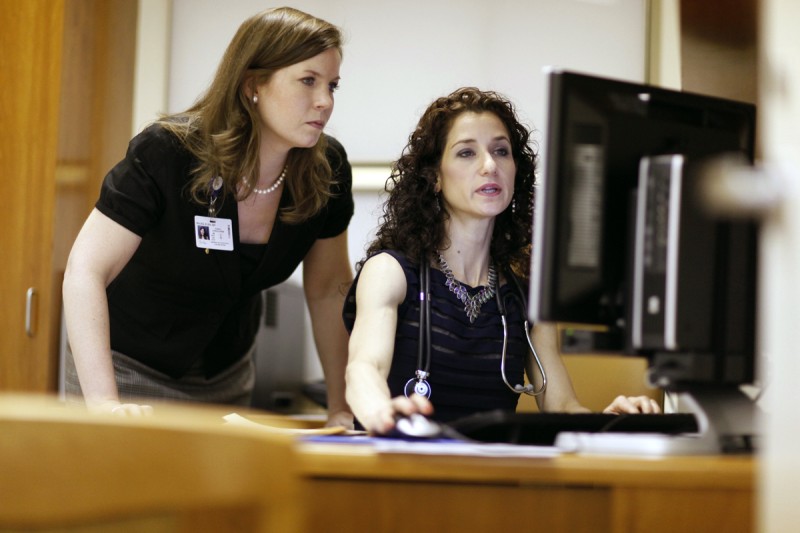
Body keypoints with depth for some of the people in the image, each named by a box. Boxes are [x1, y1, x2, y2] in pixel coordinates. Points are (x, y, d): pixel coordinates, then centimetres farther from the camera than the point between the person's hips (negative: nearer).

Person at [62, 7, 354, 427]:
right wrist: (104, 402, -41)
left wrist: (341, 408, -5)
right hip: (129, 367, -4)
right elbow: (86, 270, -30)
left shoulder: (327, 168, -13)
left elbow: (330, 289, -1)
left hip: (225, 375, 5)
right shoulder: (167, 152, -27)